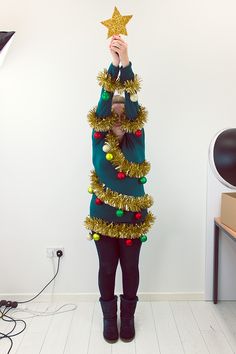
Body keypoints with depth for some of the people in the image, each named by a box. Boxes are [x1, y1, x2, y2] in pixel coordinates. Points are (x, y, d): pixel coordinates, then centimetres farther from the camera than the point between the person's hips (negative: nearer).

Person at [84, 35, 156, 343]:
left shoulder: (137, 139, -3)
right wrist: (113, 63, -28)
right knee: (107, 268, 13)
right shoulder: (99, 139, -3)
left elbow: (133, 105, -17)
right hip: (103, 216, 0)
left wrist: (126, 63, -29)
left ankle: (128, 316, 37)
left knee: (130, 267, 14)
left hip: (133, 217, 0)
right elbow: (104, 103, -16)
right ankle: (109, 317, 36)